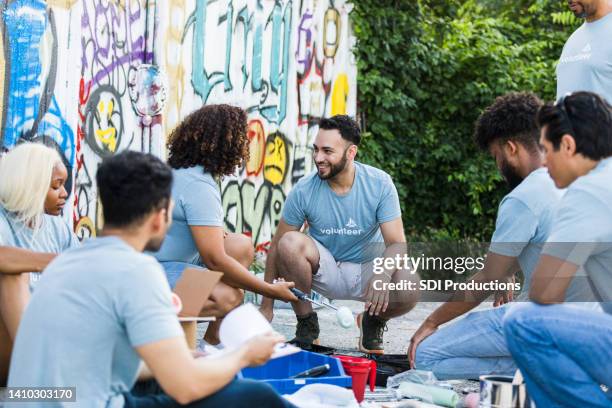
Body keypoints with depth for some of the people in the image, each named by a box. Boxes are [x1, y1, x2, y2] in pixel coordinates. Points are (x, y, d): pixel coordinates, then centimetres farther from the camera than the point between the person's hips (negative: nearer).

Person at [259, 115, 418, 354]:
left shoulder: (380, 184, -14)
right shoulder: (304, 191, -14)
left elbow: (397, 243, -16)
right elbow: (277, 247, -8)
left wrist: (383, 274, -40)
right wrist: (267, 306, -10)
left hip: (368, 268, 0)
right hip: (325, 271, 0)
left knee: (409, 287, -32)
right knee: (290, 243, -30)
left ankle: (372, 322, 6)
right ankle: (306, 324, -8)